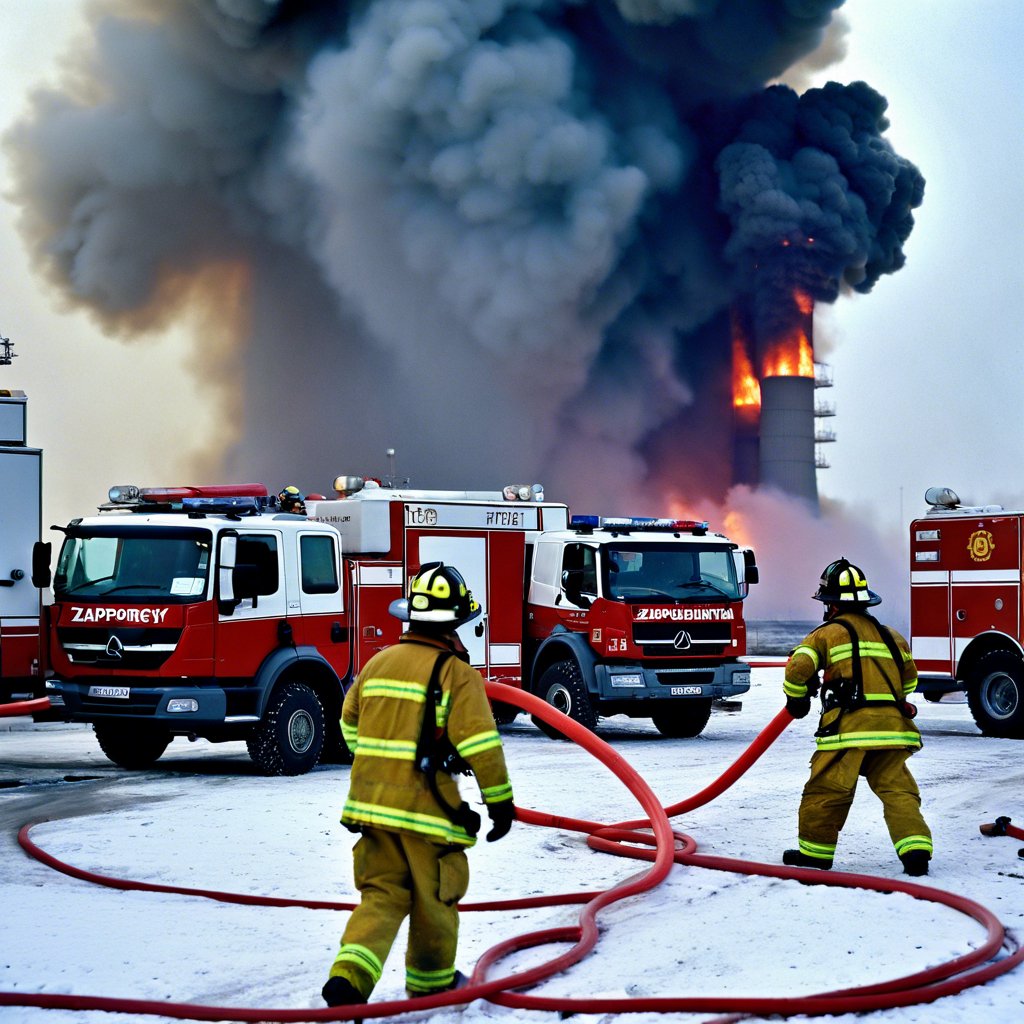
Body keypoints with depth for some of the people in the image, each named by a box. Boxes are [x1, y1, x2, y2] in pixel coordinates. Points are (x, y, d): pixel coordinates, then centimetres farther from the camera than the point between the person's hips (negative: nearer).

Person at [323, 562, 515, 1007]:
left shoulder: (379, 662, 8)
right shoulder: (457, 674, -10)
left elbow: (350, 724, 20)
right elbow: (479, 742, -16)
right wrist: (500, 800, -8)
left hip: (371, 799, 5)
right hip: (425, 802, -5)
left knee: (382, 892, 9)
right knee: (433, 896, 14)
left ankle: (350, 973, -11)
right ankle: (430, 980, 30)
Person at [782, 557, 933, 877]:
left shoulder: (827, 634, 3)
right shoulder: (890, 635, 19)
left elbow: (798, 669, -6)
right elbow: (909, 678, 27)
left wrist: (796, 699, 12)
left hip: (848, 725, -4)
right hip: (891, 724, 4)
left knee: (826, 789, 5)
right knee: (897, 789, 3)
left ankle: (815, 851, 12)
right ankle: (914, 847, -10)